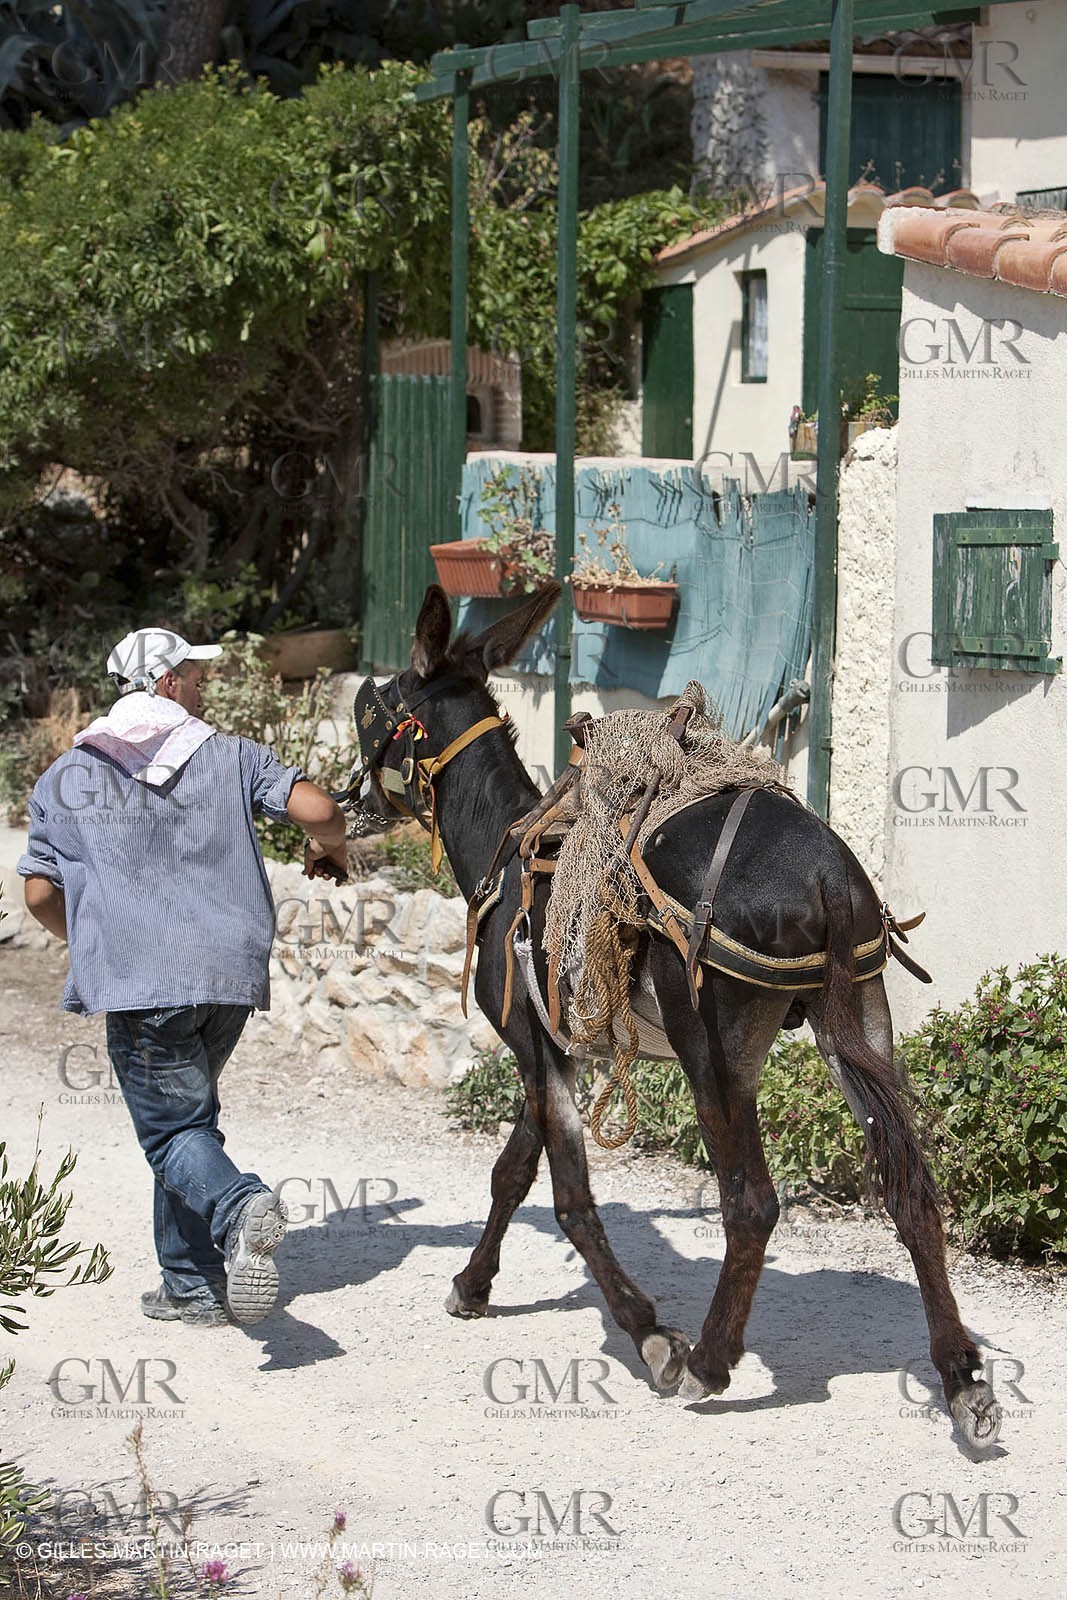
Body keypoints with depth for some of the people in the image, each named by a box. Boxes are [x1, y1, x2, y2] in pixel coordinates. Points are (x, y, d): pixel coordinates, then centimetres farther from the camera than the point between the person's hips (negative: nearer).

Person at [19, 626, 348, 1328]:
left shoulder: (66, 778, 10)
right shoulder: (229, 756, 8)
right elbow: (318, 808, -4)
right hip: (231, 973, 3)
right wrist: (330, 847, 20)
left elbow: (40, 893, 12)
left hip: (135, 980, -3)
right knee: (188, 1115, 20)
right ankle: (193, 1284, 20)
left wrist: (93, 942, 32)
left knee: (174, 1128, -1)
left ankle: (240, 1208, -33)